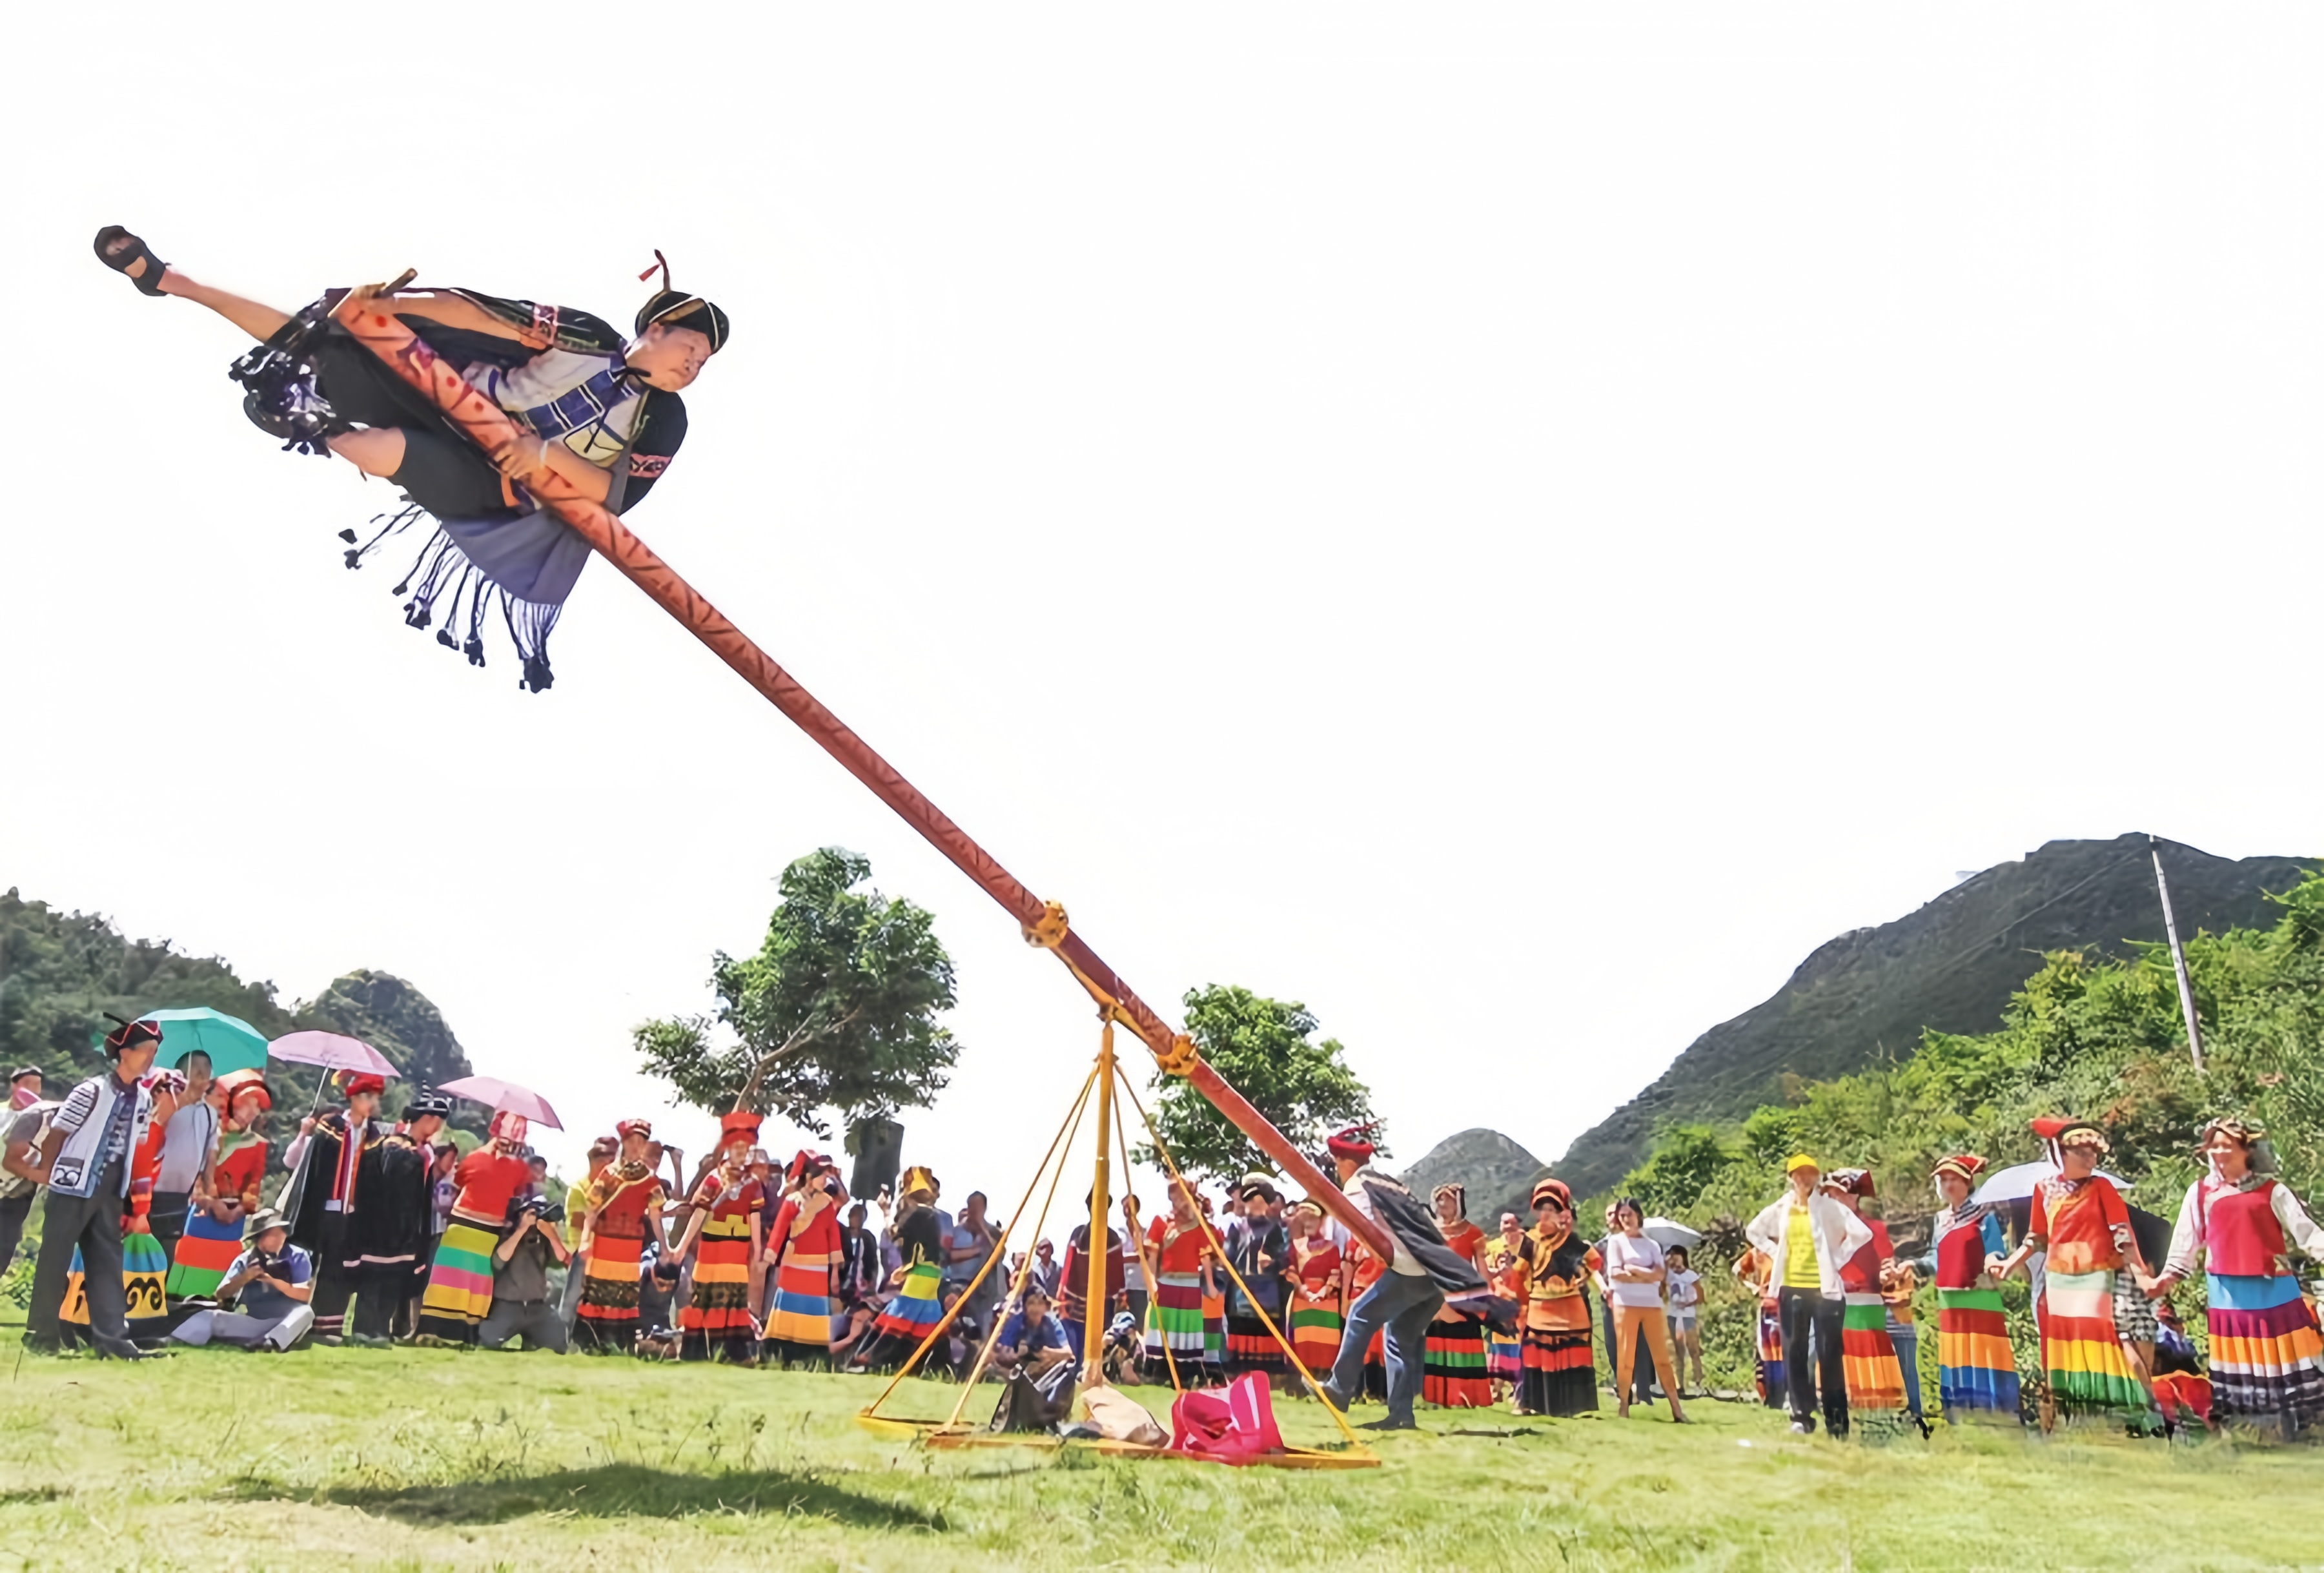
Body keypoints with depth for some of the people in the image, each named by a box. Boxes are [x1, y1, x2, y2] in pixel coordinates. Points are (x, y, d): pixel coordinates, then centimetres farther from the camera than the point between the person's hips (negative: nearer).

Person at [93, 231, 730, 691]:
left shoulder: (664, 422, -6)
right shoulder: (586, 337, -4)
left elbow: (614, 495, -13)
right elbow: (481, 312, -5)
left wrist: (551, 453, -27)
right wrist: (391, 303, -16)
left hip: (484, 481, -2)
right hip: (449, 398, 2)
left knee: (392, 450, -36)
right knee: (315, 343, -3)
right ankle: (163, 277, 9)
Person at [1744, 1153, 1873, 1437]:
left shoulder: (1829, 1207, -5)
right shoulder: (1781, 1208, 7)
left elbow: (1862, 1233, -14)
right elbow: (1753, 1231, 19)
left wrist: (1837, 1258, -11)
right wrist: (1775, 1254, 8)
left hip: (1824, 1289, -4)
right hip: (1791, 1289, 4)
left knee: (1829, 1354, -1)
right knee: (1795, 1353, 6)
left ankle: (1836, 1419, 6)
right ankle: (1801, 1416, 13)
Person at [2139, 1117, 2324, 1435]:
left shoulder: (2272, 1190, 1)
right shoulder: (2200, 1192, 4)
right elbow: (2186, 1241, 7)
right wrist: (2167, 1278, 4)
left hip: (2274, 1288, -1)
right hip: (2228, 1292, 2)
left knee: (2284, 1356, 3)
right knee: (2237, 1361, 8)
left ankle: (2297, 1430, 14)